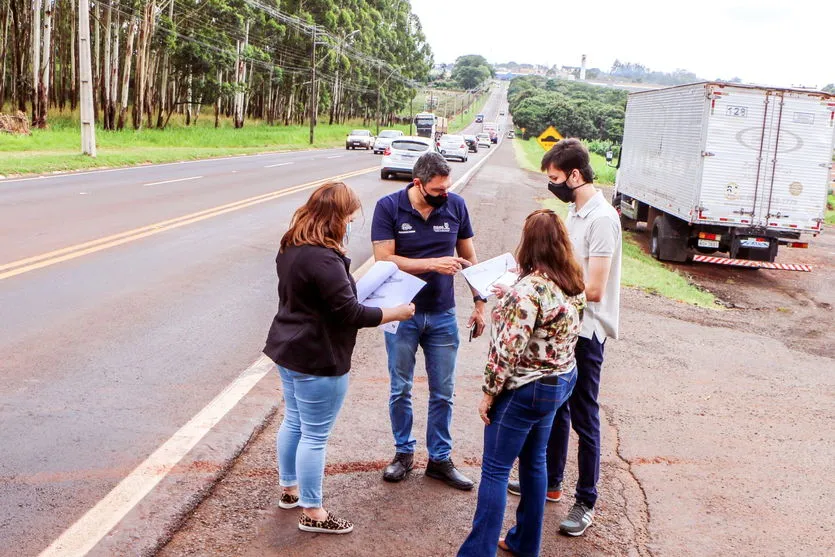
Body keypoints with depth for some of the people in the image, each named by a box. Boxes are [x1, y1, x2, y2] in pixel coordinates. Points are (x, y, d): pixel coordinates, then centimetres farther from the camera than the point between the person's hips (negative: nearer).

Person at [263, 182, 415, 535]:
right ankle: (311, 513, 16)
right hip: (317, 360, -10)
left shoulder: (291, 247, 4)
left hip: (288, 350, 10)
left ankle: (289, 488, 39)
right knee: (315, 435, 3)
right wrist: (395, 313, -13)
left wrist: (349, 288, 14)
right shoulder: (323, 259, -26)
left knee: (293, 422, 22)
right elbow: (351, 314, -24)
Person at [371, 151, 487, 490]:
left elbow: (469, 258, 5)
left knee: (443, 393, 10)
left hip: (443, 315, 2)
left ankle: (440, 459, 24)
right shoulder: (389, 207, -11)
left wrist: (480, 303, 1)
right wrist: (433, 264, -25)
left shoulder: (456, 205, -4)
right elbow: (384, 260, -18)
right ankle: (404, 452, 30)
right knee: (401, 390, 12)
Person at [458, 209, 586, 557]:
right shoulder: (573, 283, 1)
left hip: (526, 389, -9)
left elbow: (508, 349, -25)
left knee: (495, 471, 2)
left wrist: (489, 394, -14)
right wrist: (510, 300, 11)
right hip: (561, 381, 9)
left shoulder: (529, 288, -26)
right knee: (534, 461, 20)